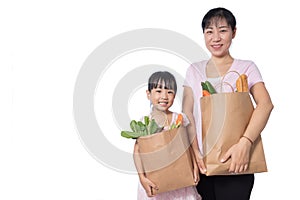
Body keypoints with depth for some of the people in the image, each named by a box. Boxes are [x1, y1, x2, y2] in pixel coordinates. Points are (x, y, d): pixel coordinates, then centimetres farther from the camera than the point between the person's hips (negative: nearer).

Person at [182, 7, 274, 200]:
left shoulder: (246, 68, 3)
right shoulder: (194, 70, 13)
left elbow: (265, 104, -12)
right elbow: (187, 112, 4)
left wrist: (245, 143, -26)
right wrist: (194, 151, -11)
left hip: (234, 162, -3)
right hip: (202, 162, 3)